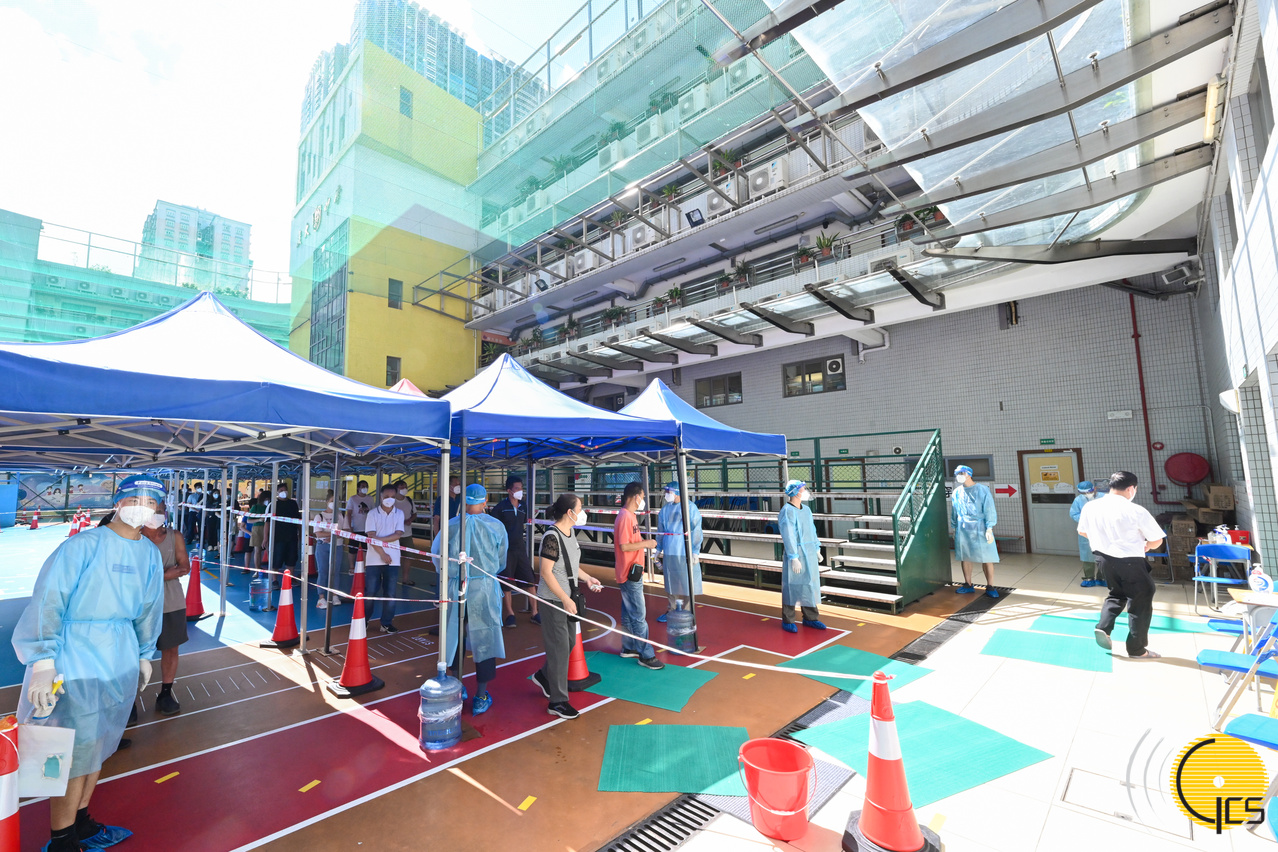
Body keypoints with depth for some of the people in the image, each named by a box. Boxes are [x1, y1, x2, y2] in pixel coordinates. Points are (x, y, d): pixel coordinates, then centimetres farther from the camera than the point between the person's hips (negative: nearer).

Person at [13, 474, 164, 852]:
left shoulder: (151, 553, 6)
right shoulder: (83, 545, -14)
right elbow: (48, 600, -16)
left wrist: (144, 655, 19)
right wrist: (43, 661, -20)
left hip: (121, 660, 6)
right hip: (75, 656, -6)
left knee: (99, 744, 17)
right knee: (77, 751, -1)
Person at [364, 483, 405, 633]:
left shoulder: (399, 514, 5)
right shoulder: (373, 513, 0)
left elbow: (398, 535, -5)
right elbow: (371, 536, -7)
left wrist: (379, 539, -16)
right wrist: (382, 554, -12)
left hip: (393, 559, 1)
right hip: (374, 559, -1)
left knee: (390, 593, 3)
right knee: (371, 591, 3)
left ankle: (387, 623, 13)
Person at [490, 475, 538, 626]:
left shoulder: (523, 507, 8)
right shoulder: (500, 507, -7)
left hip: (520, 548, 4)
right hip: (506, 550, -4)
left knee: (530, 580, 3)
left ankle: (534, 613, 13)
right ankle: (510, 614, 20)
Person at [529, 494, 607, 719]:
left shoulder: (570, 534, 6)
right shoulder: (552, 536, -22)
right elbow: (546, 573, -22)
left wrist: (587, 578, 3)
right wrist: (565, 599, -21)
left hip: (567, 598, 9)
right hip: (553, 599, -9)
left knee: (570, 642, 19)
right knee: (559, 648, 1)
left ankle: (544, 676, 41)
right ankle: (557, 701, 16)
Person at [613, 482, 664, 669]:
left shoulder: (630, 516, 12)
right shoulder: (625, 517, -20)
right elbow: (624, 546, -23)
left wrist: (644, 541, 8)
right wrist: (645, 543, -16)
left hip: (632, 573, 10)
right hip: (630, 574, -10)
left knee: (629, 614, 19)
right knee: (639, 616, -2)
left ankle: (628, 648, 30)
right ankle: (646, 655, 6)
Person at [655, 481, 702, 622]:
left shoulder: (690, 508, -9)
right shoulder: (665, 509, 8)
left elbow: (696, 531, -10)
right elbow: (660, 530, 16)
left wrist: (695, 552, -12)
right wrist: (659, 549, 17)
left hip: (685, 554, -5)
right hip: (669, 554, 5)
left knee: (687, 585, 3)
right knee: (670, 584, 15)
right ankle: (671, 611, 30)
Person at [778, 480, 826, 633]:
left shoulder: (806, 510, 9)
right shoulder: (787, 512, -17)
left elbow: (812, 531, 16)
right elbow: (788, 536, -20)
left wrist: (817, 551, 15)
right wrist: (794, 559, -22)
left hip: (809, 554, 8)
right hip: (795, 553, -7)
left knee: (810, 585, 12)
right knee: (791, 587, 2)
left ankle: (810, 618, 25)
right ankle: (787, 621, 14)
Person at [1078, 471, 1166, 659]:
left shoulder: (1090, 507, -2)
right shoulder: (1136, 511, -17)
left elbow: (1082, 532, 12)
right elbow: (1157, 540, -8)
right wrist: (1146, 546, 15)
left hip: (1103, 559, 5)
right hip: (1130, 563, -5)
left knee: (1117, 594, 27)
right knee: (1140, 603, 12)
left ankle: (1103, 627, 10)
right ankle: (1137, 649, 21)